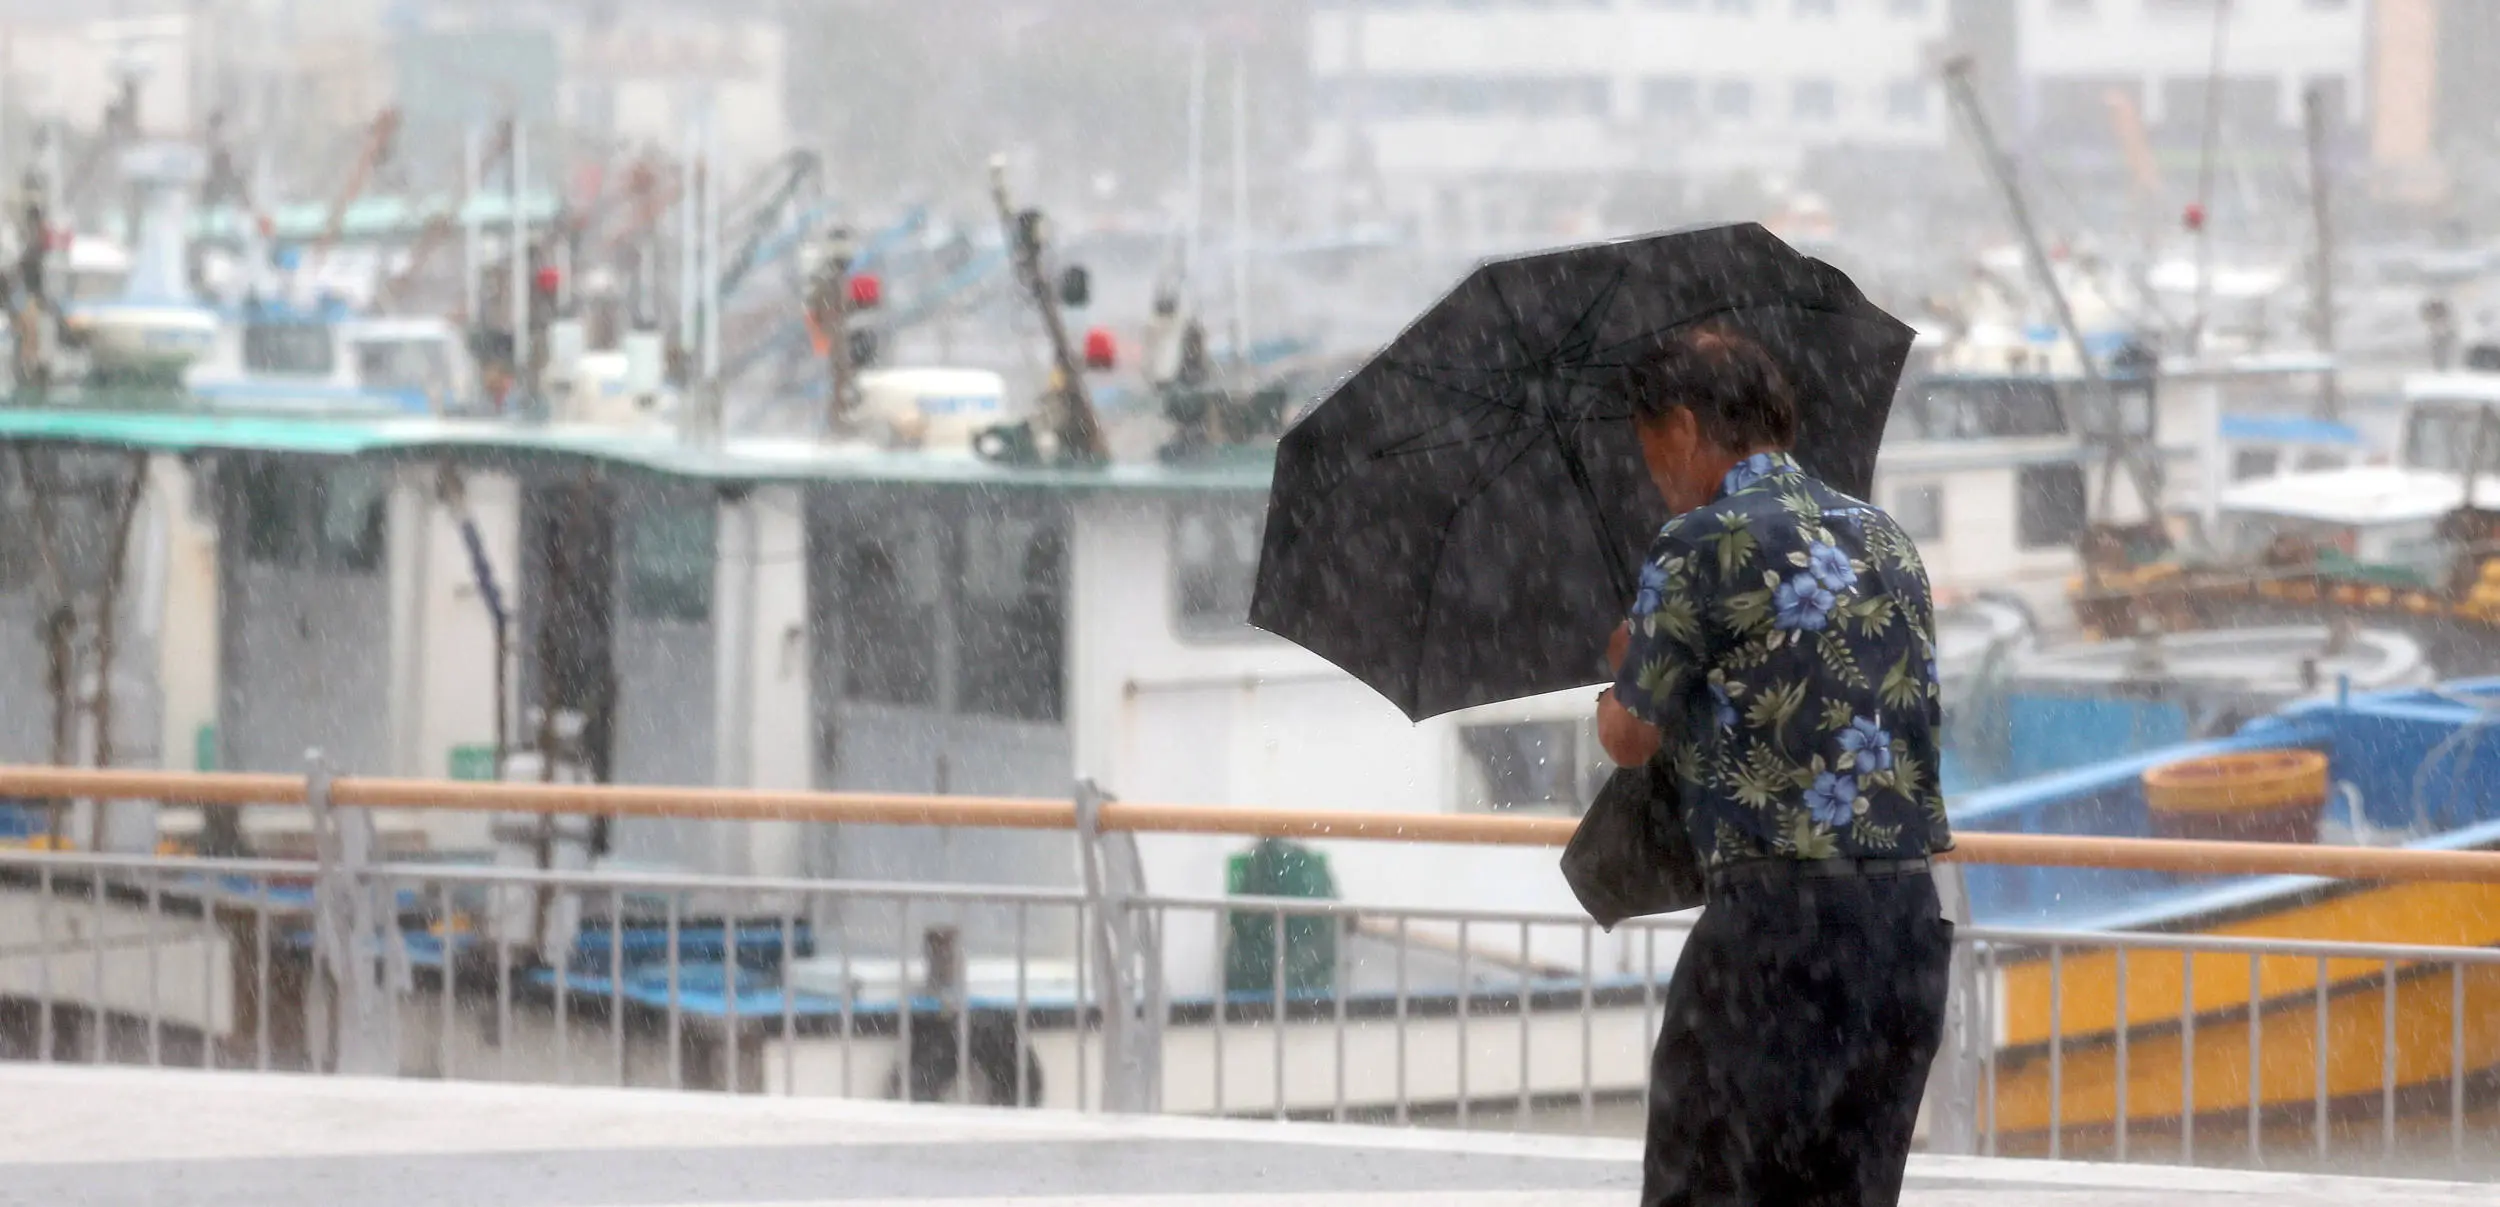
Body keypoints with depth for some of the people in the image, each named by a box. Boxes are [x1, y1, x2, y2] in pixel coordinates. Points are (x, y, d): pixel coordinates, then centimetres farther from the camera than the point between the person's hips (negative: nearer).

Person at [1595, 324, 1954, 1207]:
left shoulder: (1700, 546, -7)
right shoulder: (1886, 539, 14)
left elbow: (1631, 739, -1)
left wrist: (1620, 680, 23)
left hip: (1775, 914, -7)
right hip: (1911, 913, 7)